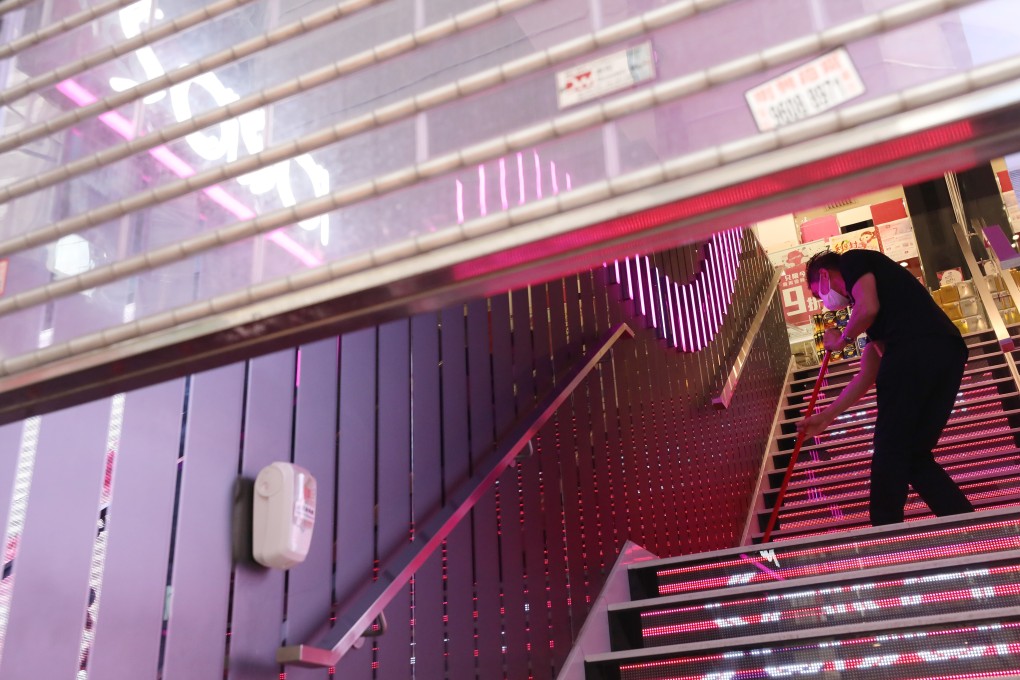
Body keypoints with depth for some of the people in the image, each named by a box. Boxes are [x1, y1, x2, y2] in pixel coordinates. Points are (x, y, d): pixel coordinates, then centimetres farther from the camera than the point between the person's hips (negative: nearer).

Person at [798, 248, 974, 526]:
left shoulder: (854, 261, 15)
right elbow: (867, 375, 34)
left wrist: (841, 340, 13)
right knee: (916, 457, 13)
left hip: (913, 351, -8)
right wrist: (826, 416, 40)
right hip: (948, 354, 8)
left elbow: (868, 308, -7)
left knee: (890, 454, -1)